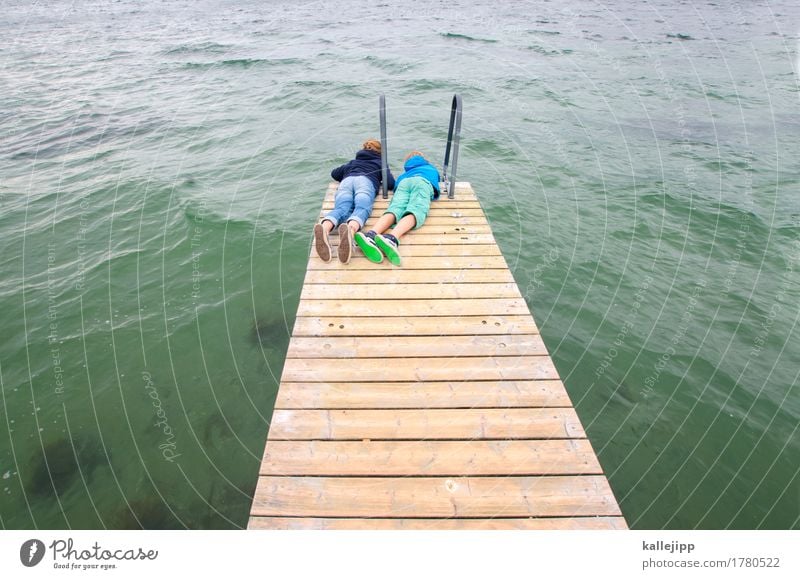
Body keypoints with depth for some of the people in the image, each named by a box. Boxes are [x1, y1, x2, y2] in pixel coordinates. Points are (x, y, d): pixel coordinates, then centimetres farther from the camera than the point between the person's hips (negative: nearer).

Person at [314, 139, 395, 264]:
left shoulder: (352, 162, 42)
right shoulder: (380, 163, 33)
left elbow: (334, 173, 46)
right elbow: (391, 183, 19)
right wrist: (380, 179, 40)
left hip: (346, 181, 3)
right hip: (366, 181, -3)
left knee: (341, 209, -25)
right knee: (362, 209, -30)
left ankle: (325, 227, -61)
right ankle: (350, 229, -67)